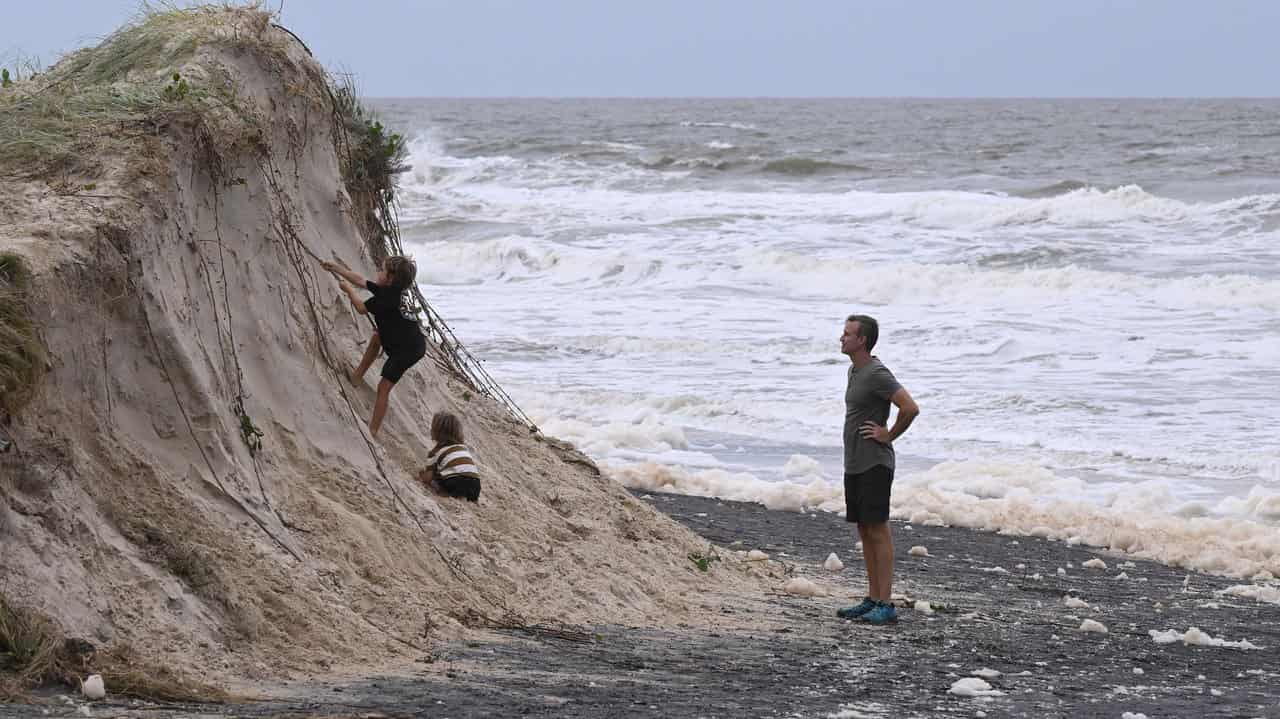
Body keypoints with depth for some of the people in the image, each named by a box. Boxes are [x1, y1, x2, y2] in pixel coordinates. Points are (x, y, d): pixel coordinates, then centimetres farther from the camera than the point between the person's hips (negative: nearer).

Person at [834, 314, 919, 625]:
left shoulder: (877, 374, -16)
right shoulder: (854, 371, 14)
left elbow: (910, 408, -24)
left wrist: (888, 435, -13)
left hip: (875, 465, -10)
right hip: (854, 465, 10)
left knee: (878, 530, -8)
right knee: (864, 532, 11)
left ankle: (886, 604, -7)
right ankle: (872, 599, 16)